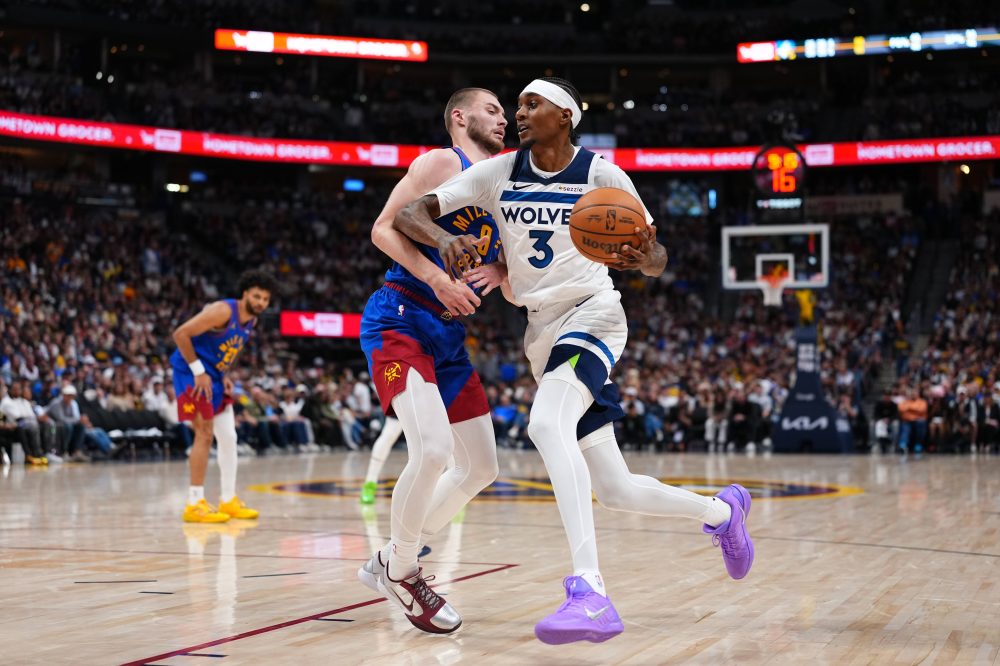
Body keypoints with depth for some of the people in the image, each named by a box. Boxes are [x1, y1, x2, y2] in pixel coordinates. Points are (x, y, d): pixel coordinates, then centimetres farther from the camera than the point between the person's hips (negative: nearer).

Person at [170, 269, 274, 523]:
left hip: (214, 377, 9)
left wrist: (223, 376, 5)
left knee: (228, 438, 8)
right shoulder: (223, 311, -22)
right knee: (204, 435, -13)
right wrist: (199, 372, -23)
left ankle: (229, 501, 17)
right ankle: (195, 504, -9)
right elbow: (180, 334, -24)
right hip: (191, 373, -9)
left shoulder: (251, 321, 6)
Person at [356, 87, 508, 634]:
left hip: (450, 334, 9)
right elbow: (384, 230, -12)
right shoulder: (442, 163, -5)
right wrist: (437, 279, -24)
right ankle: (400, 572, -2)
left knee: (480, 467, 9)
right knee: (432, 450, -24)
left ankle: (389, 562, 22)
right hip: (400, 319, -9)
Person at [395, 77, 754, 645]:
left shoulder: (602, 175, -6)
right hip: (542, 330, 5)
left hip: (592, 315, -5)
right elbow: (409, 213, -4)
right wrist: (444, 238, -27)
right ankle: (722, 510, 37)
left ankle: (591, 594, -44)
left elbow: (658, 261, -1)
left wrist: (646, 255, -26)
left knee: (546, 423, -36)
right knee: (616, 491, 8)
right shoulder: (498, 174, 3)